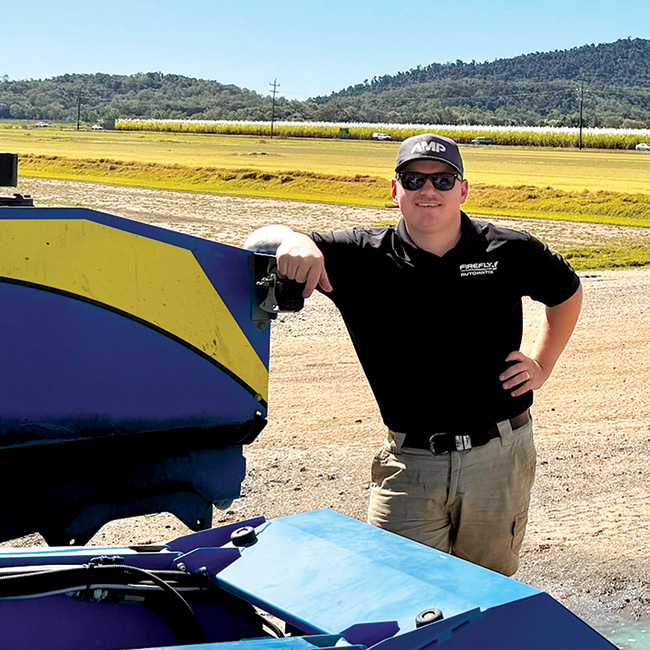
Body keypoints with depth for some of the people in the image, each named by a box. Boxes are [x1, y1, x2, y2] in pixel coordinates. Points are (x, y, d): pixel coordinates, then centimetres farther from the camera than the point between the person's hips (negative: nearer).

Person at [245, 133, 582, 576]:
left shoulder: (511, 253, 0)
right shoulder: (363, 257, -3)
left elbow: (568, 291, 20)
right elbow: (261, 242, -9)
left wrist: (543, 365, 10)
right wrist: (291, 240, -32)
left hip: (501, 457, 1)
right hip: (411, 464, -1)